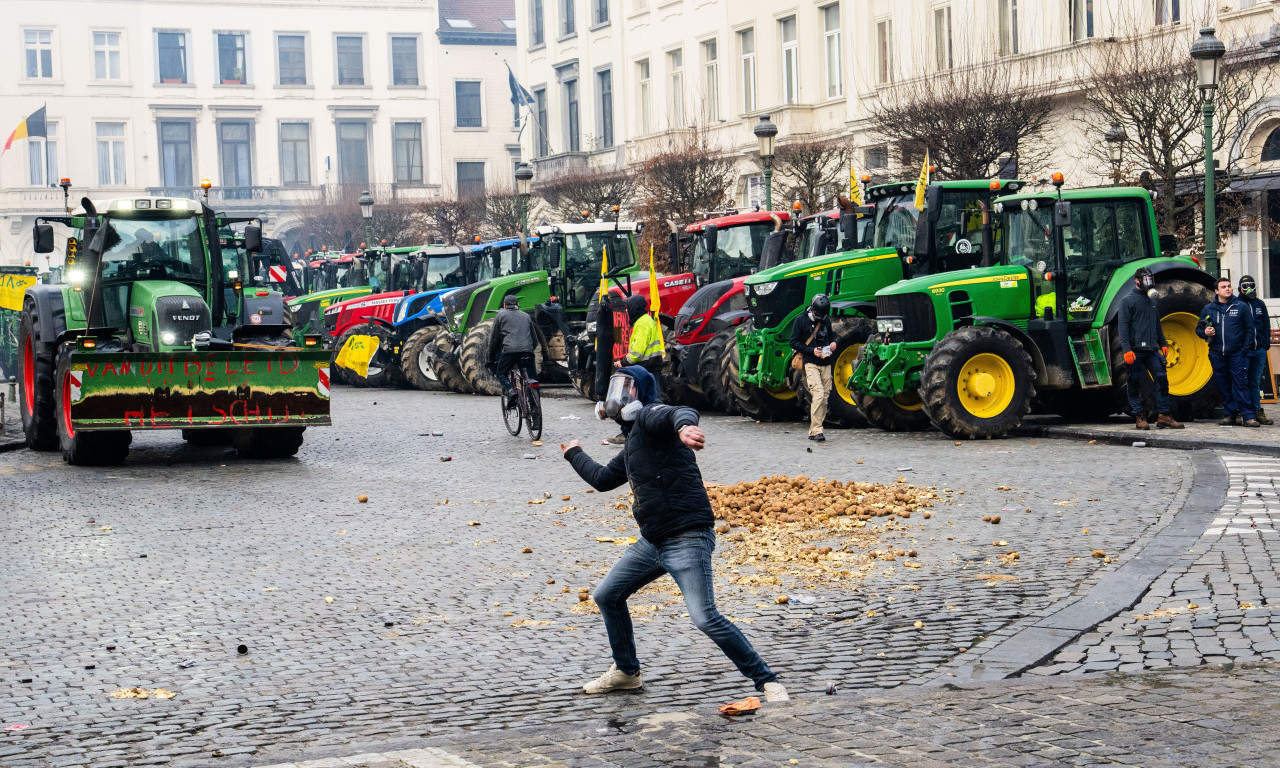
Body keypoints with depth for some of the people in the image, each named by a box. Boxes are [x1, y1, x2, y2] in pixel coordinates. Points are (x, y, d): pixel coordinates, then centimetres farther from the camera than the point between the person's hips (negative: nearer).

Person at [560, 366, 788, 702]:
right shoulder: (632, 443, 21)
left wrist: (684, 425, -56)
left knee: (705, 618, -18)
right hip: (652, 541, 10)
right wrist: (575, 455, 55)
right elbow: (603, 479, 39)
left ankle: (768, 682, -8)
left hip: (687, 539, -10)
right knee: (607, 596, 18)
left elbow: (681, 412, -31)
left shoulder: (648, 416, -7)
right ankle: (626, 672, 34)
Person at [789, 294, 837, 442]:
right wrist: (811, 350, -15)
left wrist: (833, 342, 5)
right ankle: (816, 431, -19)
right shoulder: (801, 320, -4)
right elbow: (794, 342, -4)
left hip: (825, 364, 6)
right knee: (818, 394, -19)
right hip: (810, 363, -6)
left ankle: (813, 431, 11)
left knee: (825, 396, 3)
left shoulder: (826, 320, 11)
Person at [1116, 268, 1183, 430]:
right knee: (1135, 384, -1)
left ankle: (1164, 416, 2)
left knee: (1162, 379, -1)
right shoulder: (1127, 301, -3)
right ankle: (1139, 417, 6)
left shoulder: (1151, 301, 19)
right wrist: (1126, 349, -18)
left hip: (1152, 349, 6)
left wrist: (1163, 344, 21)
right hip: (1135, 349, -6)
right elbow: (1123, 326, -10)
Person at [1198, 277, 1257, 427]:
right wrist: (1205, 332, -7)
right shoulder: (1208, 309, 9)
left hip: (1236, 353, -3)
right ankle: (1229, 414, 15)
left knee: (1239, 384, -8)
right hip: (1217, 354, 3)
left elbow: (1249, 329, 4)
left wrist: (1244, 349, -5)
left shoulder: (1241, 306, 3)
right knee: (1223, 386, 6)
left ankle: (1248, 416, -8)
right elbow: (1198, 329, 17)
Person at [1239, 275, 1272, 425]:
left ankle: (1257, 411, 14)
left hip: (1259, 350, 4)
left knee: (1255, 382, 10)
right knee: (1243, 382, -4)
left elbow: (1266, 325, 16)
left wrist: (1266, 343, 4)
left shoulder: (1260, 304, 14)